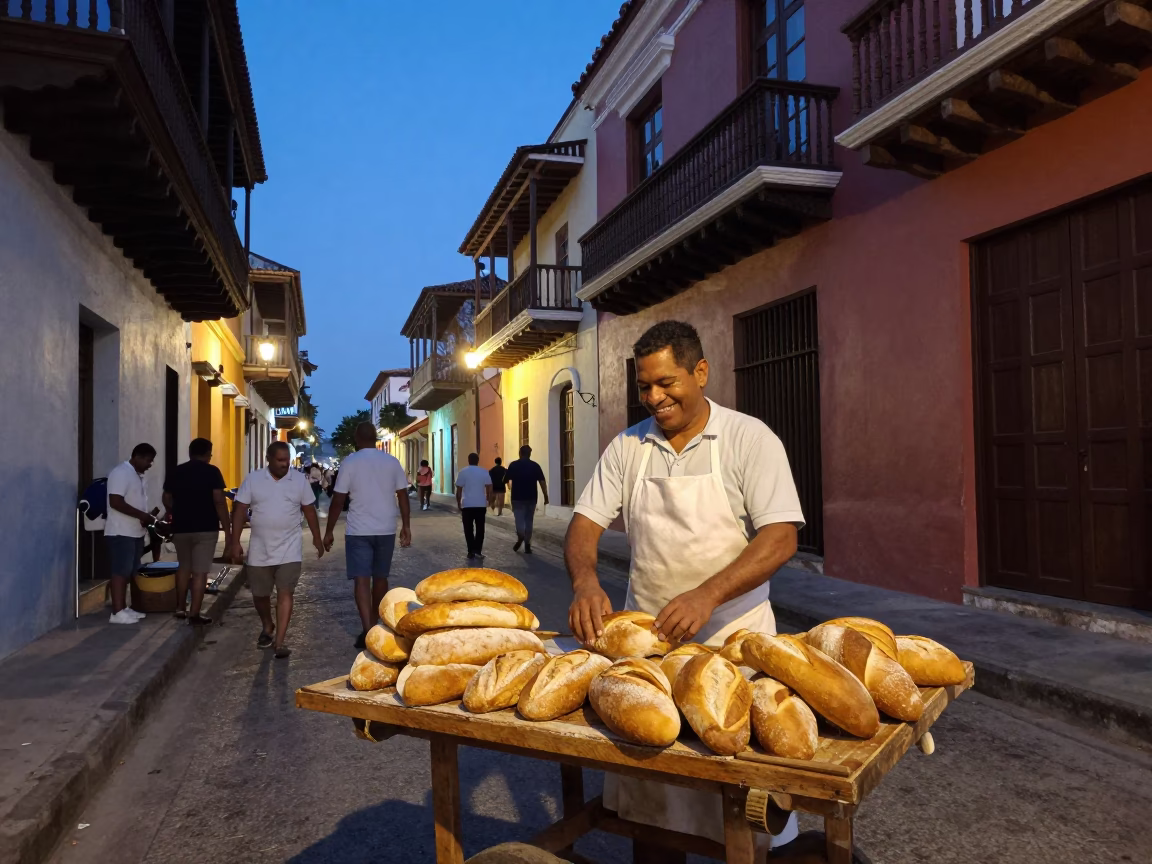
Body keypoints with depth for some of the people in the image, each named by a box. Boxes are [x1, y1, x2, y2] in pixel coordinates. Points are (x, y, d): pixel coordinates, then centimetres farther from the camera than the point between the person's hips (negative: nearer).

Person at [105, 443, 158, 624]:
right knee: (120, 571, -8)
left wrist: (146, 518, 6)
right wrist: (141, 515, -21)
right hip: (121, 533, -9)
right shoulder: (121, 473, -14)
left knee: (128, 572, 12)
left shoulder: (138, 476, 15)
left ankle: (123, 608, 18)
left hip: (135, 532, 9)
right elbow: (115, 502, -23)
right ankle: (117, 612, -6)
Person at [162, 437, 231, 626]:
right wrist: (227, 529, -10)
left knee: (183, 567, 20)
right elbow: (219, 502, -13)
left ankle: (180, 608, 26)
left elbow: (167, 500, 12)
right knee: (200, 571, -1)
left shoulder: (176, 472, 6)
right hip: (206, 528, -4)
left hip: (181, 528, 5)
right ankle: (194, 614, 0)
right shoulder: (212, 472, -7)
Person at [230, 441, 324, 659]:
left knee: (285, 594, -7)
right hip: (260, 550, 1)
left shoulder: (300, 480, -1)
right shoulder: (253, 479, -3)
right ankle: (267, 627, 41)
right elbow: (240, 511, -2)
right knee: (260, 595, 13)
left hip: (289, 550, -1)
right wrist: (235, 542, -7)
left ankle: (279, 642, -2)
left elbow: (309, 510, 8)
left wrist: (317, 538, 9)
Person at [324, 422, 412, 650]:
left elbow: (338, 501, -6)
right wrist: (406, 526, 10)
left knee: (361, 579, -4)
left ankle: (368, 630, -16)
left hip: (358, 531, -3)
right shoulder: (392, 461, 2)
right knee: (380, 578, 16)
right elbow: (403, 496, 3)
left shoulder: (350, 462, -7)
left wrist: (329, 531, 2)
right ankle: (374, 624, 30)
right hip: (386, 530, 3)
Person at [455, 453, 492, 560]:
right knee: (480, 528, 10)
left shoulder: (463, 472, -2)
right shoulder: (484, 472, 2)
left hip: (467, 505, -1)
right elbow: (489, 488, 0)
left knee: (469, 529, 4)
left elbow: (459, 490, -3)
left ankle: (471, 552, 2)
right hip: (481, 504, 2)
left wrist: (458, 504, 7)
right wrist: (488, 500, 14)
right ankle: (478, 550, 4)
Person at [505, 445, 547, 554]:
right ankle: (527, 545, 9)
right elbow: (542, 482, -5)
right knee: (529, 520, 10)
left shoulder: (513, 465, -2)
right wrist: (546, 497, -1)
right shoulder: (535, 465, 0)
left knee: (519, 518, 2)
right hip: (531, 497, 2)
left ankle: (520, 536, -25)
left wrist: (510, 483, 24)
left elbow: (505, 480, 1)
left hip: (517, 497, -1)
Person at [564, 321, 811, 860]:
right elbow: (585, 523, 2)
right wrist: (585, 580, -19)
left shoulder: (749, 439, -7)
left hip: (732, 634, -3)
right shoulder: (627, 446, 4)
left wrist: (708, 595, -29)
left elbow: (781, 538, -15)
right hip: (644, 633, 4)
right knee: (644, 780, 12)